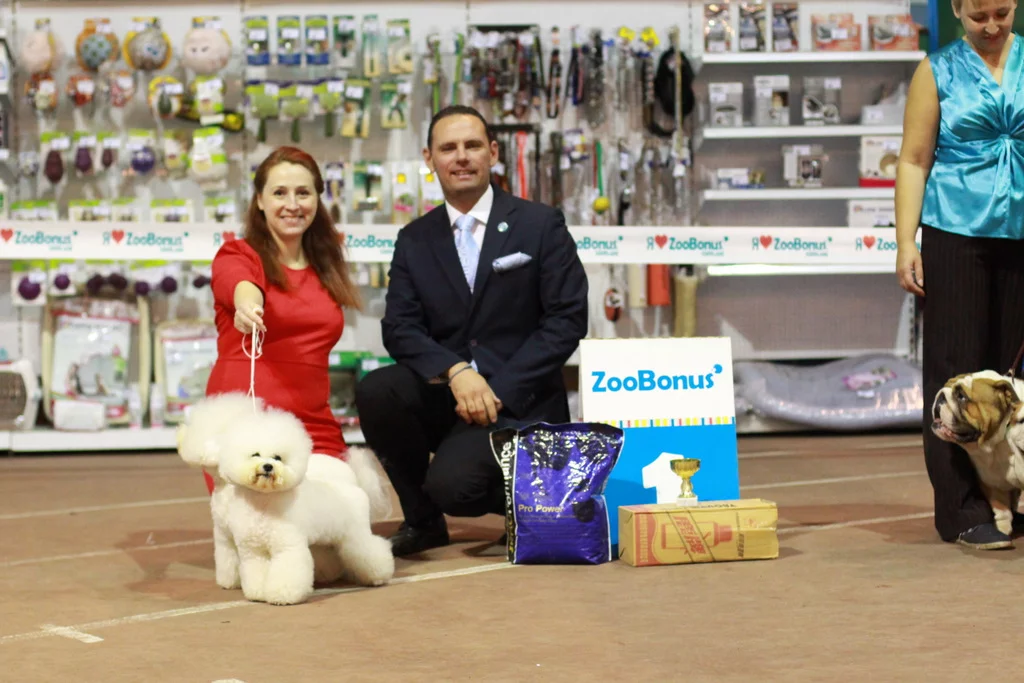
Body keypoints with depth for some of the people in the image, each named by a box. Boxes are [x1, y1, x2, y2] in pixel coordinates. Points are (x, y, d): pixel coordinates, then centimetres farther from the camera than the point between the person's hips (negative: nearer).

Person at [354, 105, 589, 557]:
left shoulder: (541, 226, 1)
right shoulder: (414, 240, 9)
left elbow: (567, 319, -6)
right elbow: (399, 328, -1)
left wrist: (501, 389, -14)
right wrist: (456, 371, -21)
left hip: (516, 398, -4)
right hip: (442, 393, 4)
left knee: (452, 483, -29)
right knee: (375, 391, -27)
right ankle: (422, 520, -4)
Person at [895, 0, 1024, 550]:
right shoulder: (938, 71, 6)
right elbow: (914, 160, 3)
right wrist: (905, 243, -5)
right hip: (957, 233, -2)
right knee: (957, 369, -4)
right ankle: (966, 511, -2)